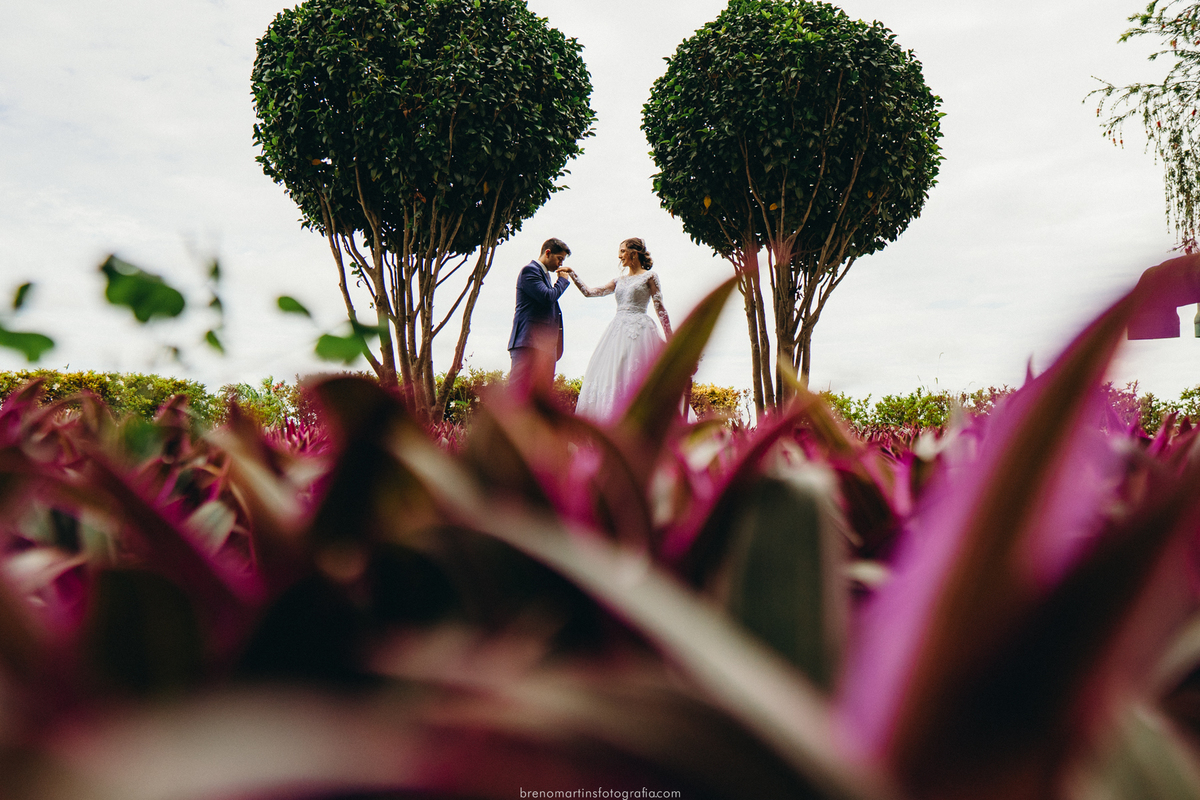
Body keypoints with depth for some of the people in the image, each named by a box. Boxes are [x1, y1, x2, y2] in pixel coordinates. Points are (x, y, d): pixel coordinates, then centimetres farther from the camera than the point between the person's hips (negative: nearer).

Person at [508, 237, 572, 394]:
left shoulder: (544, 274, 27)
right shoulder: (530, 270, -4)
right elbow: (547, 297, -16)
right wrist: (563, 280, -1)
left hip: (545, 344, 10)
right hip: (529, 341, -10)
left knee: (543, 390, 3)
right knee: (520, 387, -15)